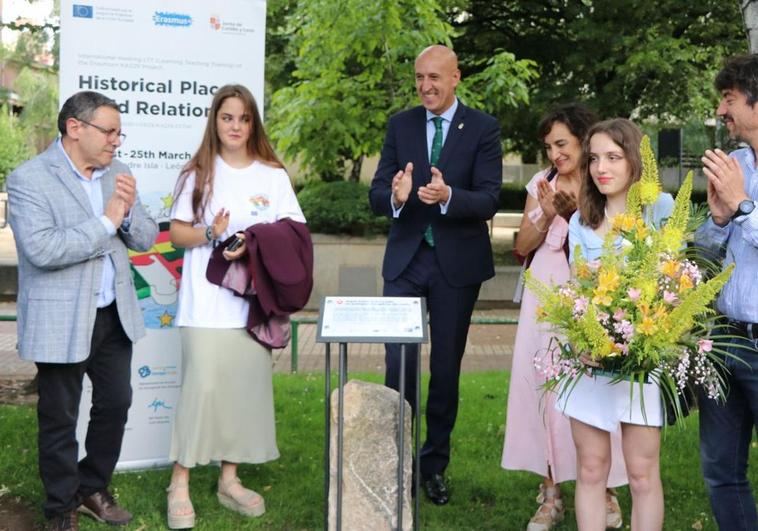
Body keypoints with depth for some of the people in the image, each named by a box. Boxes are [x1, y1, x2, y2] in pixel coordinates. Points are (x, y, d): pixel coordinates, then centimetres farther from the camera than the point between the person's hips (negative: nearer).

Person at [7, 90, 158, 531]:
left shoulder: (116, 174, 5)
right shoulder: (29, 179, -14)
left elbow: (146, 239, 6)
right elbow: (41, 249, -26)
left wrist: (128, 210, -15)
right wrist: (106, 222, -21)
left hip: (114, 314, 6)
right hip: (62, 321, -6)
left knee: (116, 403, 16)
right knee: (60, 419, 8)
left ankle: (93, 488, 35)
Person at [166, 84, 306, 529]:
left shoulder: (273, 175, 8)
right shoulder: (199, 172, 6)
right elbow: (177, 233, 5)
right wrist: (210, 235, -14)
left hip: (254, 298, 2)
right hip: (207, 300, -2)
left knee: (247, 386, 4)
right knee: (202, 386, -8)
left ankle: (230, 479, 18)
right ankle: (180, 483, 3)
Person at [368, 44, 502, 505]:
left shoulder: (483, 128, -5)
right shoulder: (400, 125, 4)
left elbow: (489, 201, -13)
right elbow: (377, 194, -2)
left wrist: (447, 196, -32)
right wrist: (395, 196, -25)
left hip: (457, 262, -1)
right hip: (406, 259, 2)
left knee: (447, 366, 9)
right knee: (399, 361, -3)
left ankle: (436, 464, 24)